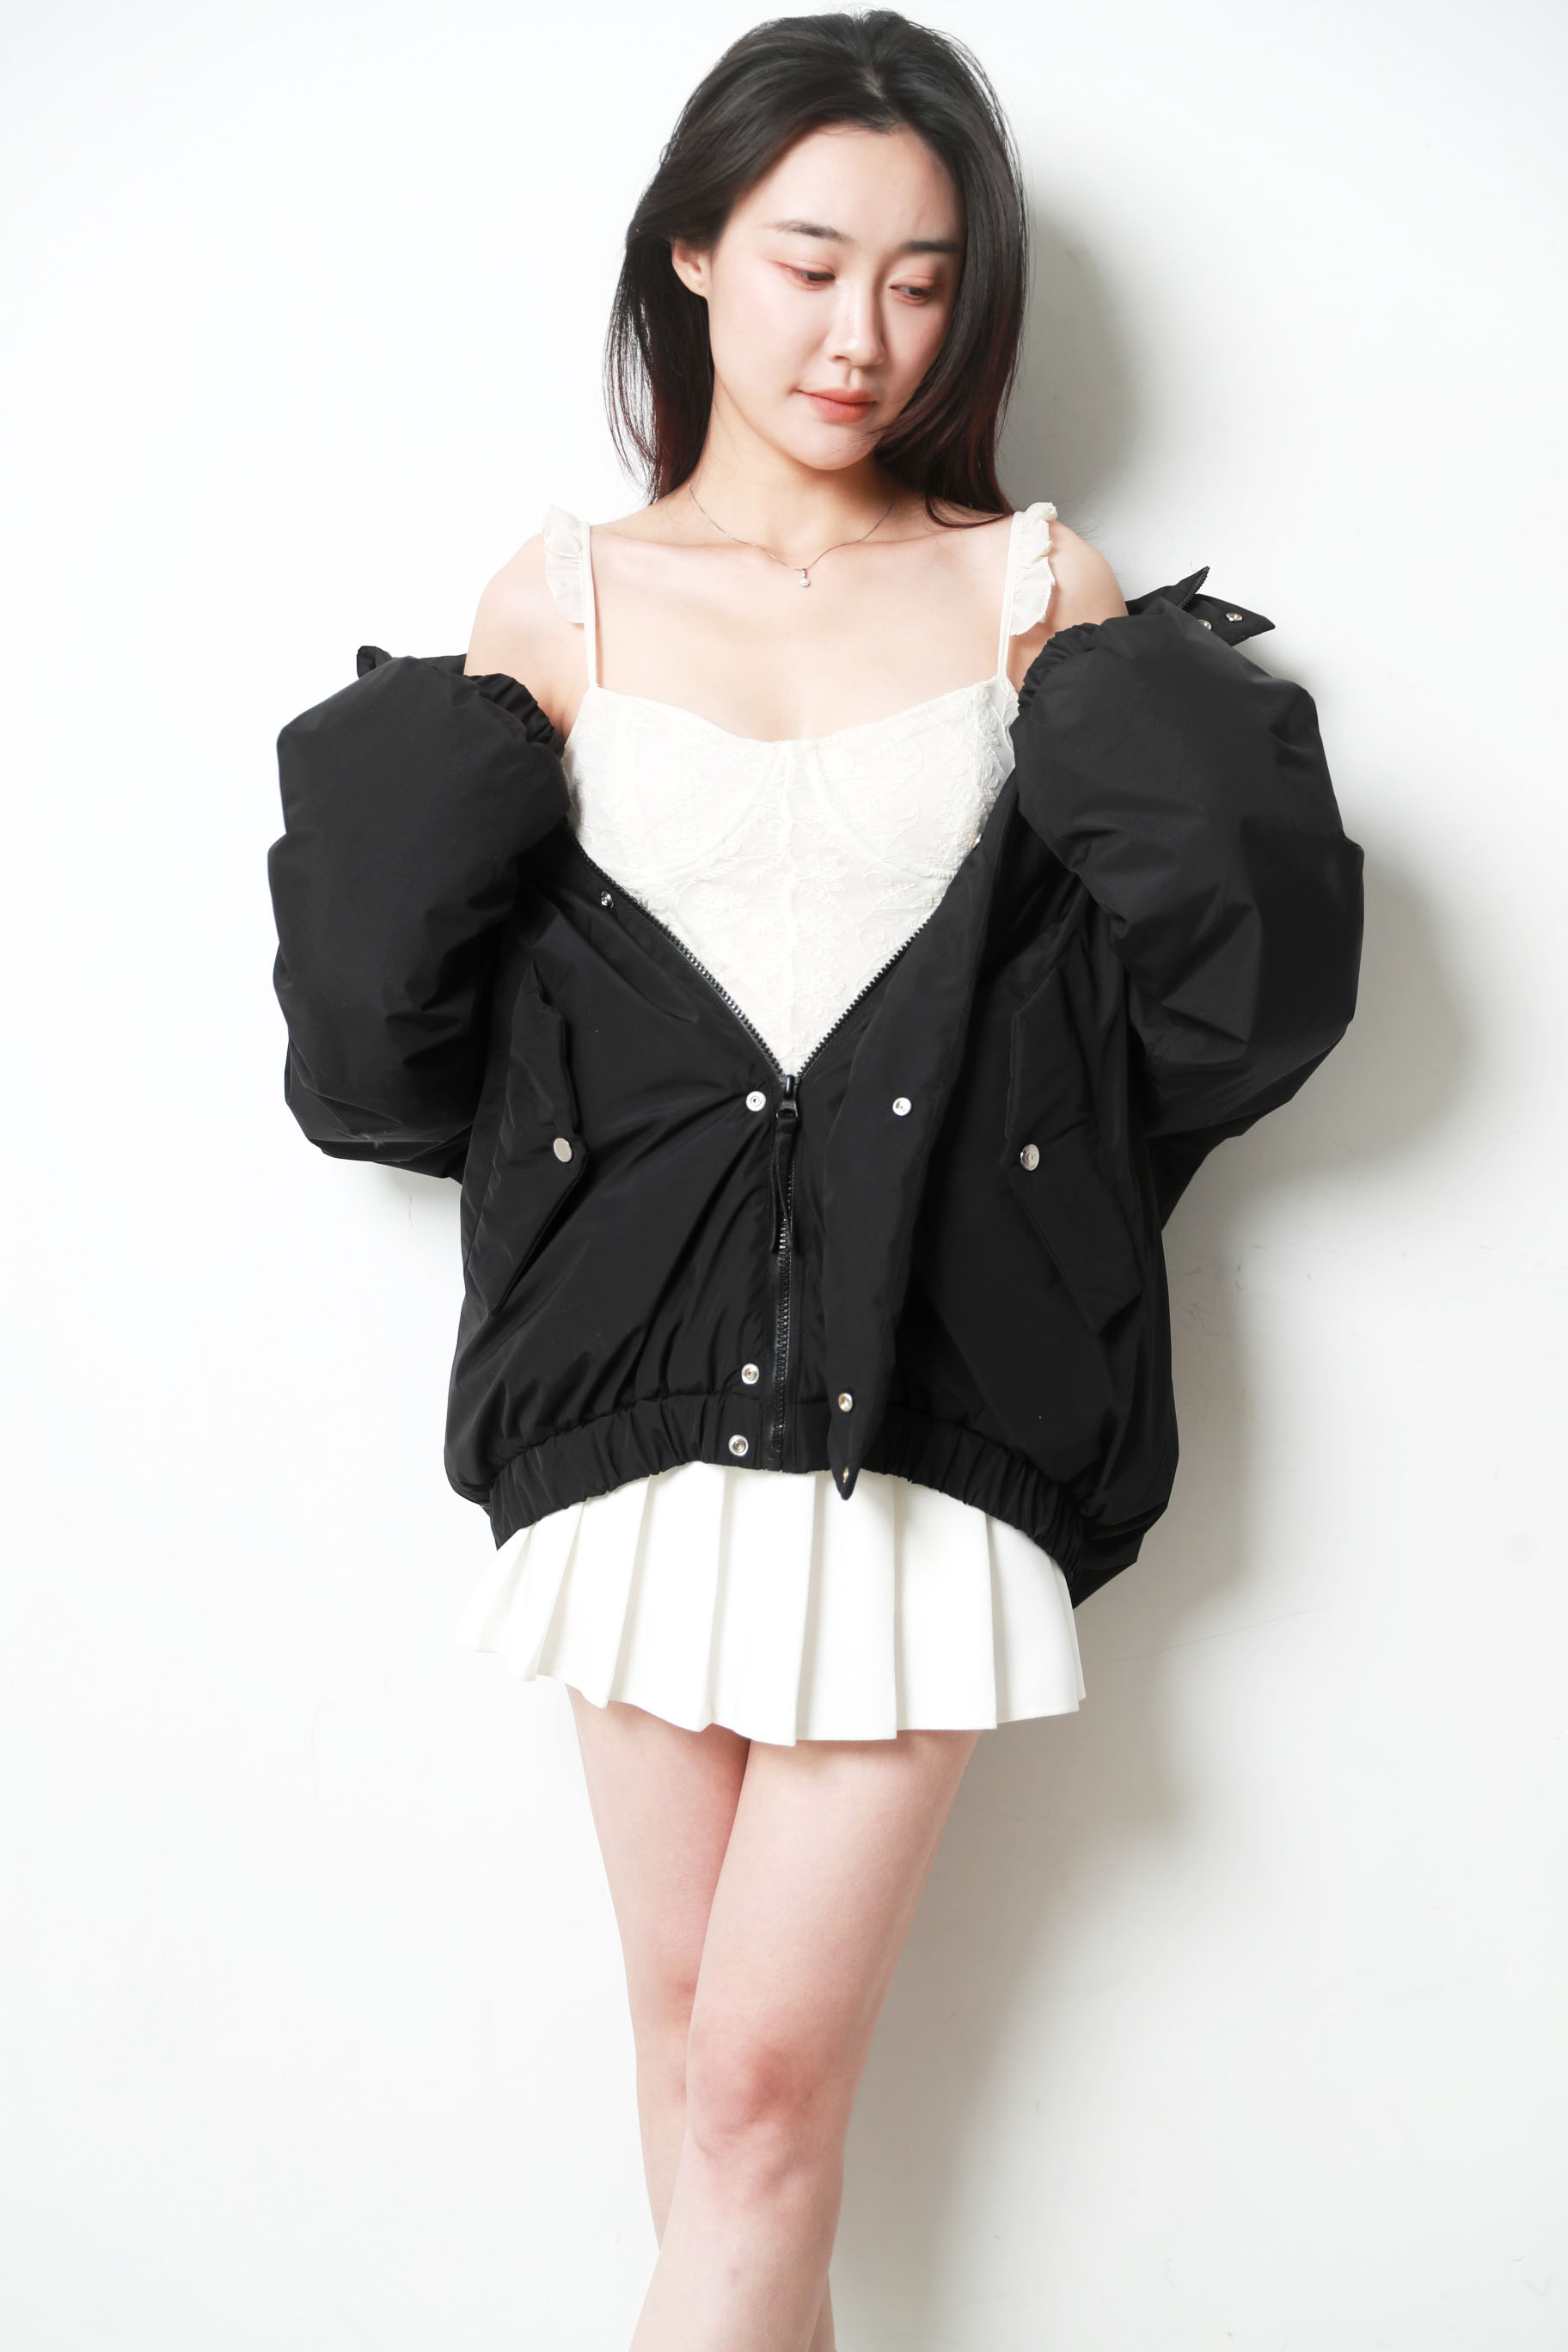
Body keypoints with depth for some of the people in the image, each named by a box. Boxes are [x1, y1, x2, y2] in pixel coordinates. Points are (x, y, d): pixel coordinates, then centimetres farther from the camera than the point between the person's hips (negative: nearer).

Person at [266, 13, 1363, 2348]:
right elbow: (386, 1024, 8)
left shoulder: (1040, 595, 8)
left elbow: (1239, 981, 2)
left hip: (935, 1405, -1)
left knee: (768, 2071, -4)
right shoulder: (565, 599, 9)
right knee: (690, 2025, 9)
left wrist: (1157, 727, -7)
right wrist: (415, 760, -1)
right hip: (645, 1388, 1)